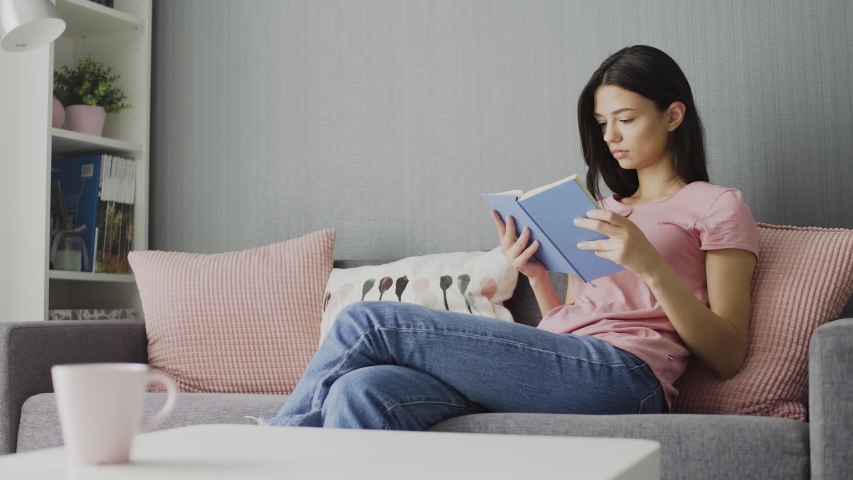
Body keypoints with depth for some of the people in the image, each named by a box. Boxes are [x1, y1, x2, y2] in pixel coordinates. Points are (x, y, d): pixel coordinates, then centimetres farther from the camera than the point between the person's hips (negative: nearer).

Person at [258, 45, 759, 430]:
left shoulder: (718, 206, 12)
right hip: (561, 371, 7)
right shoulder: (604, 211, 31)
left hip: (622, 374, -6)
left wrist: (651, 266, -12)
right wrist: (536, 274, 6)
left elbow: (728, 358, 1)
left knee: (368, 323, -16)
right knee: (363, 393, -25)